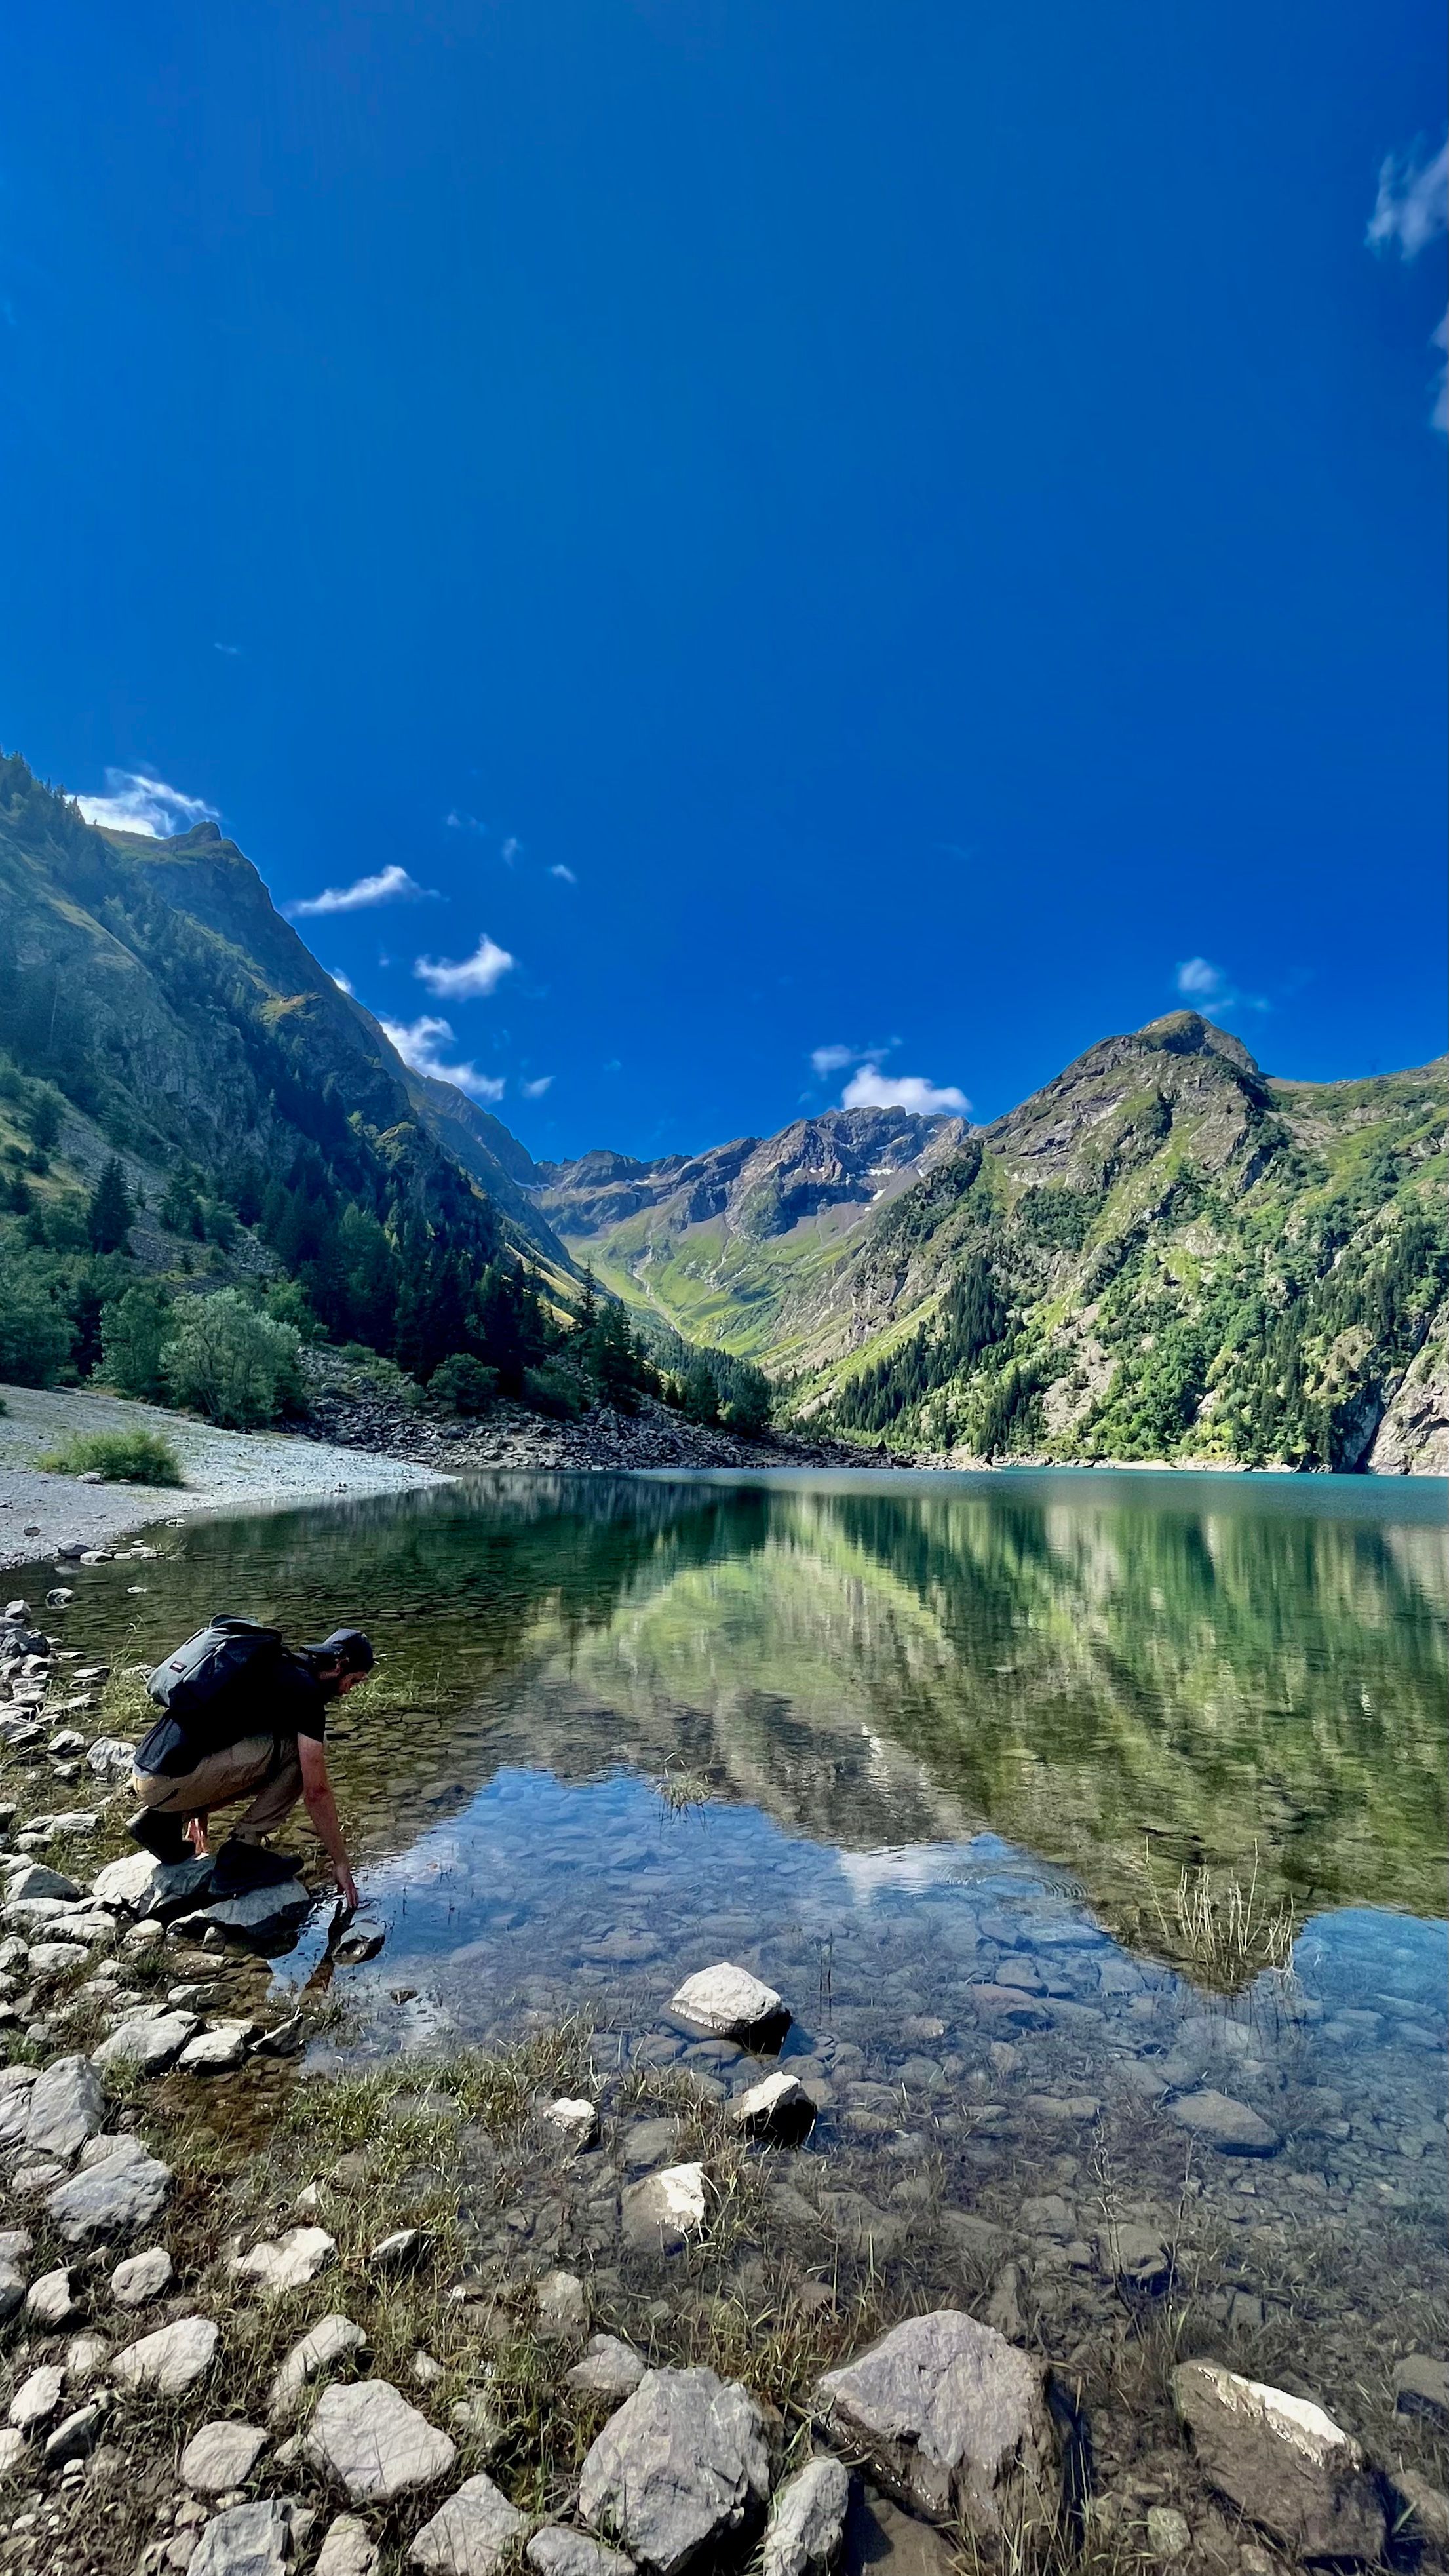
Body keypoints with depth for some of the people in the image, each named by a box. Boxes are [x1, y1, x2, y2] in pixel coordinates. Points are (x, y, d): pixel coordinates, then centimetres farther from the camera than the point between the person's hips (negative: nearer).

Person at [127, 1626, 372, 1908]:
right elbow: (316, 1791, -9)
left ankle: (161, 1819, 17)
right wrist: (341, 1863, 1)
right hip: (172, 1781, -9)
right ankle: (240, 1857, -2)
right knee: (298, 1749, -7)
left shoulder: (270, 1664, 17)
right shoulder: (304, 1690, -10)